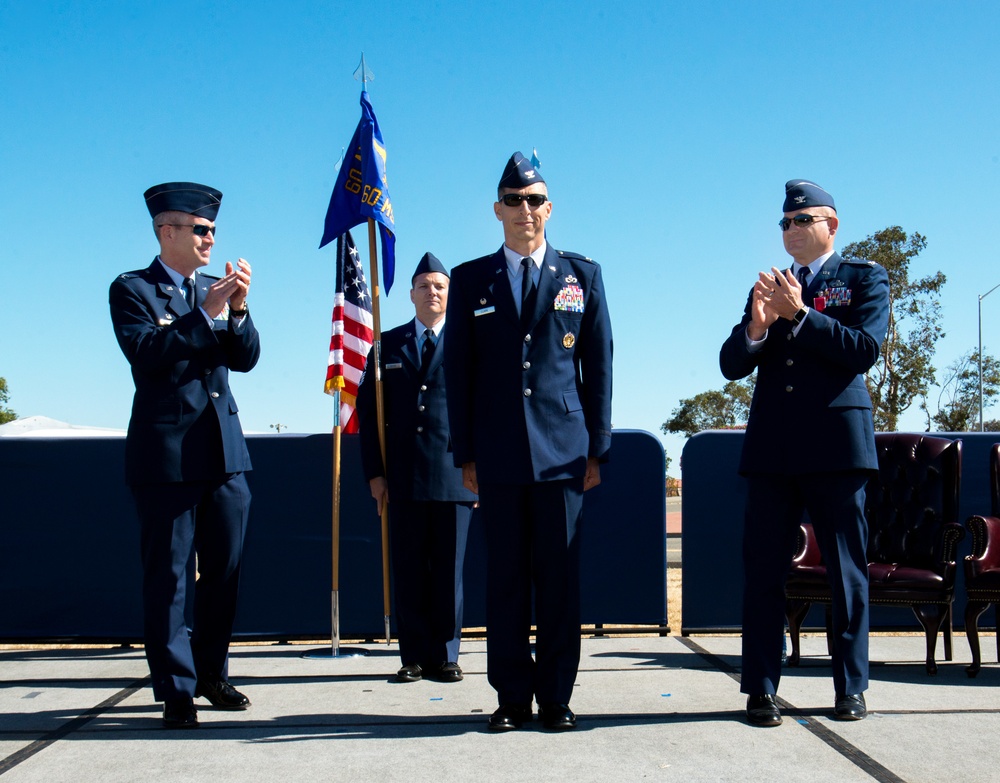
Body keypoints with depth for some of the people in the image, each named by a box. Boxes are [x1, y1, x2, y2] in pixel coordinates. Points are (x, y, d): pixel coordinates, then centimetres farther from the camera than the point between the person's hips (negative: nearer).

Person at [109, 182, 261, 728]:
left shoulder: (215, 292, 15)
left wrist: (238, 308, -9)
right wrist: (206, 314, -17)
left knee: (224, 572, 11)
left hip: (224, 451, 6)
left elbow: (245, 358, 7)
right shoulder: (132, 289, -1)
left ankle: (212, 675, 26)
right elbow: (146, 354, -15)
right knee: (167, 576, -1)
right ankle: (176, 691, 7)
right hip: (166, 454, -6)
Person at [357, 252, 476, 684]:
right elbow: (368, 409, 11)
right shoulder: (388, 345, 13)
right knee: (409, 571, 4)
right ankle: (414, 656, 12)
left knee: (449, 570, 2)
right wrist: (374, 471, 3)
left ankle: (446, 655, 12)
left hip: (454, 476, -2)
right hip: (403, 478, 2)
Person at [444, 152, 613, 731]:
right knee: (505, 577, 3)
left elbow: (599, 364, 9)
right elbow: (458, 371, 9)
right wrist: (465, 454, 3)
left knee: (560, 576, 1)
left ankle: (556, 697, 11)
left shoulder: (583, 275, 10)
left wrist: (597, 446, 3)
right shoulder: (471, 280, 10)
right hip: (498, 455, 1)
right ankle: (512, 698, 11)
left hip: (564, 449, 0)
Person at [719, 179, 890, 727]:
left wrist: (800, 315, -14)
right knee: (763, 569, 1)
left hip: (836, 443, -3)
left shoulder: (864, 279, 8)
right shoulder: (768, 288, 17)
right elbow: (731, 366, 10)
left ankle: (850, 688, 13)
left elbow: (864, 350, -9)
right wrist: (756, 327, -10)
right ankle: (761, 689, 6)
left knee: (847, 571, 3)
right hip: (772, 447, 3)